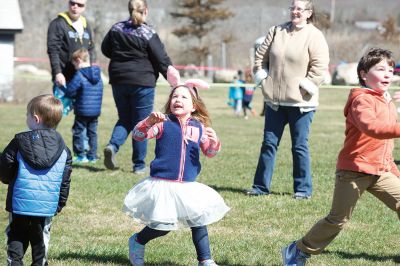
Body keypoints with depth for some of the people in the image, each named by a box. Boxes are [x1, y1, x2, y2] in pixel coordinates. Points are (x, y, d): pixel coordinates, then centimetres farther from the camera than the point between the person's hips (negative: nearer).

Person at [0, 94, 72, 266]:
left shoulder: (20, 142, -7)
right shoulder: (63, 149, 1)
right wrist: (59, 204, 15)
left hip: (19, 205, -2)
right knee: (40, 240, 15)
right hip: (47, 207, 2)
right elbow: (65, 181, 4)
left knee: (15, 239, 10)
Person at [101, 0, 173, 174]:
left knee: (124, 119, 18)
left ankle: (112, 145, -10)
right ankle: (139, 165, 7)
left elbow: (105, 49, 14)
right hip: (142, 83, -4)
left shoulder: (117, 29, 3)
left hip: (118, 81, 5)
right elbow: (162, 60, -10)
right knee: (141, 124, 4)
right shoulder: (148, 34, -12)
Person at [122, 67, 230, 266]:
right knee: (163, 224, -5)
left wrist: (214, 142, -15)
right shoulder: (163, 123, -4)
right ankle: (137, 241, 23)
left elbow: (209, 153, 8)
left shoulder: (199, 128, 5)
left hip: (188, 185, 4)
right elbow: (138, 135, -9)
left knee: (198, 220, 4)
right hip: (162, 183, -4)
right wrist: (149, 121, -28)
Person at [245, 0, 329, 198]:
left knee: (300, 146, 1)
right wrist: (263, 77, 4)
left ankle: (303, 189, 10)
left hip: (300, 103, -4)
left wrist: (304, 87, -13)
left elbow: (320, 67, -13)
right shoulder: (276, 32, 7)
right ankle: (261, 186, 14)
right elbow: (260, 57, 14)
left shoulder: (315, 36, -7)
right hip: (275, 100, 5)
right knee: (269, 143, 8)